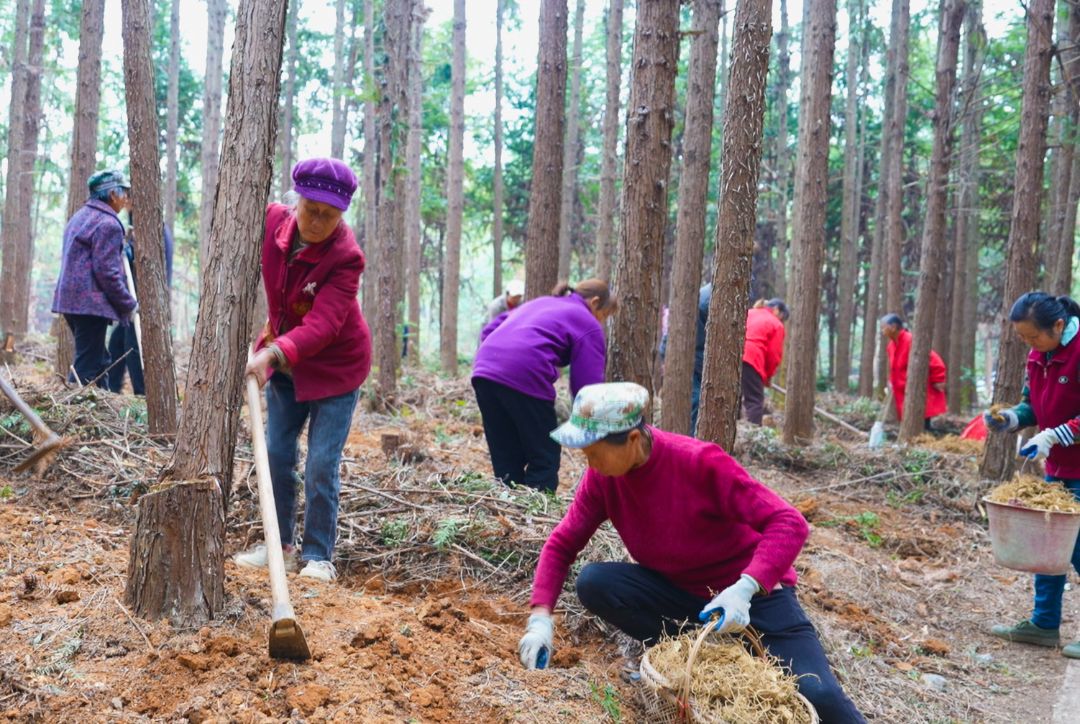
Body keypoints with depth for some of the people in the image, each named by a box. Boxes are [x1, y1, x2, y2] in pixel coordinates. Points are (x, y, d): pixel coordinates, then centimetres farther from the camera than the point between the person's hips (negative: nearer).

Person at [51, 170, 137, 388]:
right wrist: (128, 304, -8)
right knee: (88, 365, -7)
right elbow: (107, 272, -18)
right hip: (91, 303, -10)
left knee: (98, 361, 16)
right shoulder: (108, 224, -13)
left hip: (71, 299, 10)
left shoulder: (81, 217, 18)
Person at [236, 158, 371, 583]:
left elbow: (323, 324, -37)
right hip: (283, 360, 5)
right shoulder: (273, 222, -12)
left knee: (321, 465, -7)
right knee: (276, 456, 7)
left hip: (335, 367, -5)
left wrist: (275, 353, -50)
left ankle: (318, 555, 7)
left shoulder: (345, 257, -27)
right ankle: (281, 546, 20)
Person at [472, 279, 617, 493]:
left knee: (506, 463, 14)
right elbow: (588, 386, 5)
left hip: (483, 371, 7)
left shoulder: (540, 302, 33)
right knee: (544, 461, 5)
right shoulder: (588, 325, 12)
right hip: (525, 377, -7)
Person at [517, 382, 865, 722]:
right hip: (679, 593, 5)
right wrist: (540, 618, -17)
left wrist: (745, 589, -41)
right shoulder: (602, 476, -10)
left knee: (816, 694, -24)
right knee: (593, 583, -20)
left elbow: (789, 524, -28)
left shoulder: (699, 462, -26)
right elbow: (562, 544, -3)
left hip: (753, 589, -5)